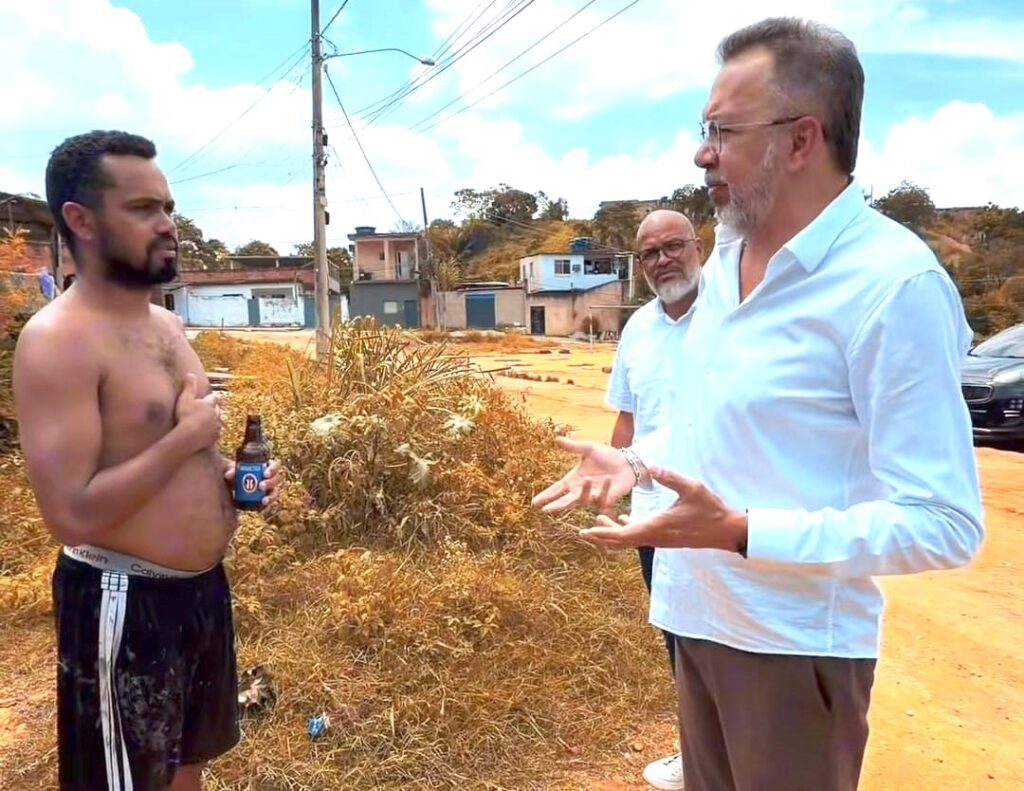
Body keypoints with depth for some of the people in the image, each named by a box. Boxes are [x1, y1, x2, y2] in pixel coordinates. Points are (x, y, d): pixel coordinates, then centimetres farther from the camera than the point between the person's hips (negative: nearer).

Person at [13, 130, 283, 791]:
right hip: (124, 603, -8)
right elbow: (72, 514, -26)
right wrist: (186, 438, -20)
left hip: (204, 585, 8)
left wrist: (233, 473, 1)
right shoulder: (58, 340, -20)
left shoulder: (168, 324, 7)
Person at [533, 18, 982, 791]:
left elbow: (944, 523, -22)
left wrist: (741, 532, -30)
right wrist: (633, 458, 2)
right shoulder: (725, 260, 5)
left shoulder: (893, 284, -21)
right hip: (699, 615, 8)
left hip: (795, 641, -7)